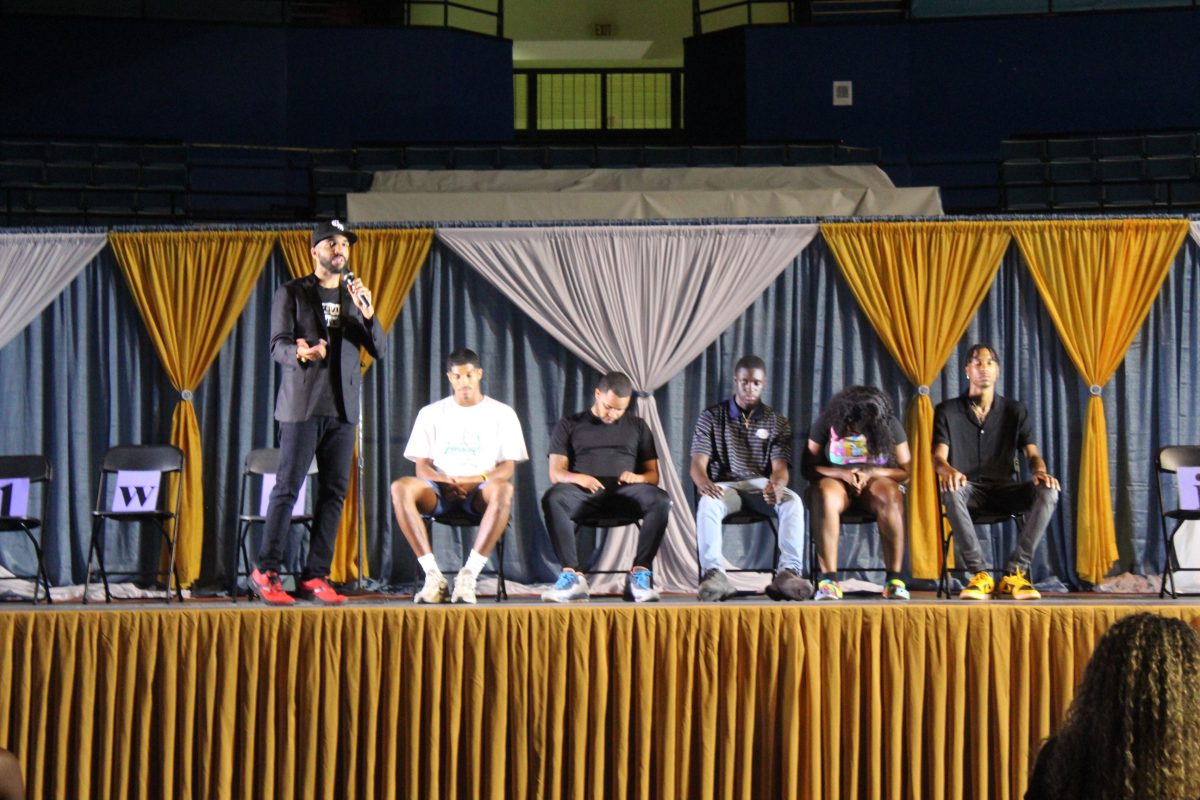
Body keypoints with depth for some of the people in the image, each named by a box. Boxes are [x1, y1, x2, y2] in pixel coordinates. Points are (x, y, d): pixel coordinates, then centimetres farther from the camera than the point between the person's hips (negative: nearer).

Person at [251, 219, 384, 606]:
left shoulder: (355, 296, 16)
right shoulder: (291, 293, 4)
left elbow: (378, 350, 9)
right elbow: (278, 344, -5)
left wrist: (368, 314, -10)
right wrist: (299, 353, -28)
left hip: (342, 407, 4)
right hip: (302, 403, -4)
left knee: (334, 491, 1)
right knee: (287, 487, -8)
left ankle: (316, 575, 4)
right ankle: (266, 571, -4)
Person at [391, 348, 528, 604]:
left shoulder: (502, 414, 10)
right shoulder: (431, 413, 13)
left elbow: (508, 468, 3)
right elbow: (422, 467, 8)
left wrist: (476, 480, -18)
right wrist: (446, 482, -15)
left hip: (480, 491, -1)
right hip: (440, 491, 1)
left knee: (503, 490, -39)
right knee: (401, 488, -32)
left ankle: (469, 574, -37)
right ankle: (433, 576, -33)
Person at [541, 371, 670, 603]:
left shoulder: (637, 427, 23)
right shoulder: (570, 425, 17)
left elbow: (653, 474, 18)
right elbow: (555, 473, 7)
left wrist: (638, 477, -8)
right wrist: (577, 477, -17)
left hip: (624, 491, 1)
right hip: (583, 492, -1)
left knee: (660, 500, -33)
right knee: (553, 499, -37)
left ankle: (640, 575, -31)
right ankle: (572, 576, -38)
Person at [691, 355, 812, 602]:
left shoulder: (777, 422, 13)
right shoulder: (712, 417, 9)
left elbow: (780, 466, 1)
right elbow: (698, 463, -1)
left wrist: (777, 484, -27)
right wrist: (703, 482, -28)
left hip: (761, 486, 1)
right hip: (725, 486, -1)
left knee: (792, 502, -33)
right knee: (707, 504, -38)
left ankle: (788, 572, -42)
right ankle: (713, 574, -49)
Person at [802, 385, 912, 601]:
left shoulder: (890, 425, -2)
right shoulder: (826, 423, -3)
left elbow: (905, 471, -4)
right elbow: (807, 467, -4)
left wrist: (870, 473, -20)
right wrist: (842, 473, -20)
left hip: (876, 480, 0)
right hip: (835, 481, 0)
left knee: (890, 497, -37)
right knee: (824, 496, -38)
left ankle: (895, 580, -36)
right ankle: (829, 580, -43)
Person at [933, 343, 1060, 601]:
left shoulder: (1015, 411, 13)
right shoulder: (948, 411, 8)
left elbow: (1032, 454, 4)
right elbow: (938, 456, -4)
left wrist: (1040, 471, -23)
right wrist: (947, 470, -31)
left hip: (1003, 488, 2)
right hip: (968, 488, -2)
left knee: (1048, 491, -29)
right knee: (951, 490, -39)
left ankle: (1015, 573, -28)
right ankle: (981, 573, -35)